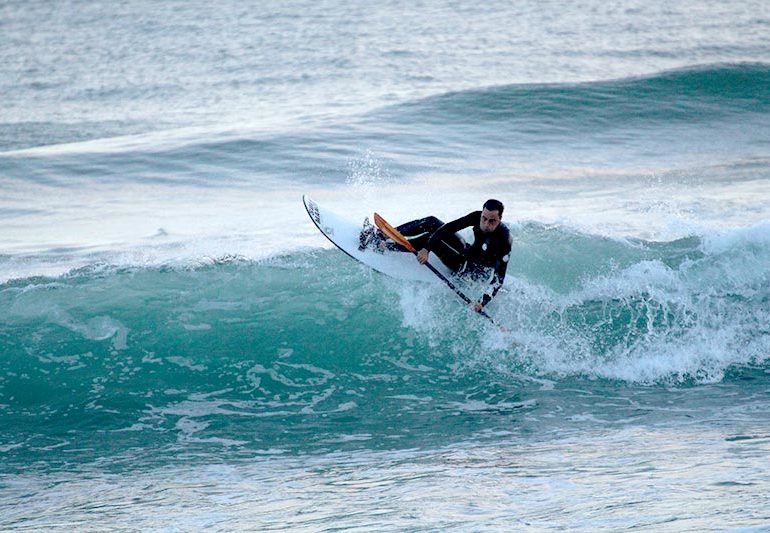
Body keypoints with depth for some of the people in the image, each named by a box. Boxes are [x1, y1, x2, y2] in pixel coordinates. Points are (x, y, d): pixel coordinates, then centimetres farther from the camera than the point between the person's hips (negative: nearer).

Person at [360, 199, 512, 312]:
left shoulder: (504, 241, -35)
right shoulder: (477, 217, -19)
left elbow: (498, 279, -36)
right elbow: (448, 228, -22)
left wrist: (482, 302, -48)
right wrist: (426, 249, -35)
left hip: (475, 272, -6)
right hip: (468, 251, 6)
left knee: (429, 238, -20)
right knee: (432, 222, -3)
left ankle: (381, 246, -9)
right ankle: (381, 235, 6)